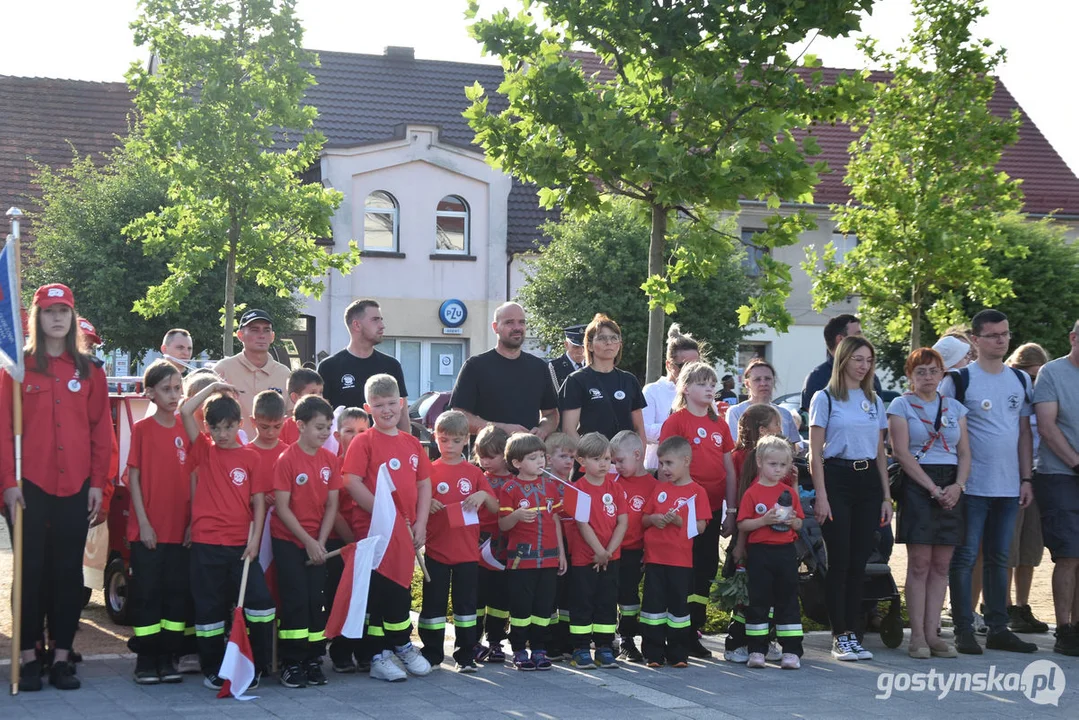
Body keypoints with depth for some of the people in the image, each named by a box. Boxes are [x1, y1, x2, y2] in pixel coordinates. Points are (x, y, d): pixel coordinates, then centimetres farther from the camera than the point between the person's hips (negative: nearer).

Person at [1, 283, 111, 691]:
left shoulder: (89, 370, 9)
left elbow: (101, 428, 8)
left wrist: (98, 481, 1)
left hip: (75, 487, 2)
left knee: (69, 572, 4)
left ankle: (62, 658, 9)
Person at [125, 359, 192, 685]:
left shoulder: (187, 430, 7)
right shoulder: (142, 429, -2)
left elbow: (192, 478, 8)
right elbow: (133, 477, -4)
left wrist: (193, 521, 0)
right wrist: (143, 523, -10)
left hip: (181, 531, 3)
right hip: (148, 530, -3)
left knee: (178, 592, 6)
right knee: (147, 593, 1)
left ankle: (168, 658, 14)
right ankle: (146, 659, 8)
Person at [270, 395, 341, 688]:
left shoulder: (330, 460, 1)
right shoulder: (287, 460, -13)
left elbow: (332, 505, 3)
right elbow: (282, 507, -13)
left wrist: (320, 542, -7)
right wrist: (307, 541, -14)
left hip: (316, 540, 4)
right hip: (288, 540, -4)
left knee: (316, 599, 4)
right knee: (295, 600, -6)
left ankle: (313, 661, 12)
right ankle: (290, 664, 0)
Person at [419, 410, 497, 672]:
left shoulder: (474, 473, 6)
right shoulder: (430, 471, 2)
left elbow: (495, 508, 8)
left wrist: (484, 495, -12)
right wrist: (427, 504, -16)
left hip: (467, 552, 1)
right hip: (436, 550, -1)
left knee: (466, 603, 5)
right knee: (433, 604, 3)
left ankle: (465, 655, 12)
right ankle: (431, 655, 12)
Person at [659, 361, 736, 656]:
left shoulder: (719, 424, 12)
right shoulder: (676, 421, -4)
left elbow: (729, 469, 13)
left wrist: (731, 510, 10)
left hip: (712, 508, 6)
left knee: (706, 571, 8)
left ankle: (693, 633, 16)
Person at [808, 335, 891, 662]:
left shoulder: (874, 401, 14)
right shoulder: (825, 398, -1)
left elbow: (880, 452, 16)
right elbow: (815, 453, -4)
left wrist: (886, 496, 10)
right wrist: (821, 495, -12)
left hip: (868, 480, 5)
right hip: (837, 479, -5)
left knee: (859, 562, 4)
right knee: (839, 561, -5)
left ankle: (852, 633, 10)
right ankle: (839, 637, 1)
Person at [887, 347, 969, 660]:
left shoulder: (955, 408, 15)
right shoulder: (901, 405, 2)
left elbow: (965, 452, 11)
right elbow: (901, 452, -7)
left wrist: (958, 486, -8)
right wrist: (933, 488, -13)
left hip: (951, 489, 4)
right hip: (917, 485, -4)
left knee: (941, 565, 3)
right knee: (920, 563, -6)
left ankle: (932, 633, 6)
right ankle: (917, 636, -4)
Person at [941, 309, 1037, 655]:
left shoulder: (1021, 380, 12)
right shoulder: (959, 380, -5)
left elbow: (1024, 432, 14)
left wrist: (1026, 478, 8)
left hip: (1009, 486, 5)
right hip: (972, 485, -5)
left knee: (998, 558, 11)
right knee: (965, 558, -2)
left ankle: (998, 629, 16)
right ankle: (964, 630, 2)